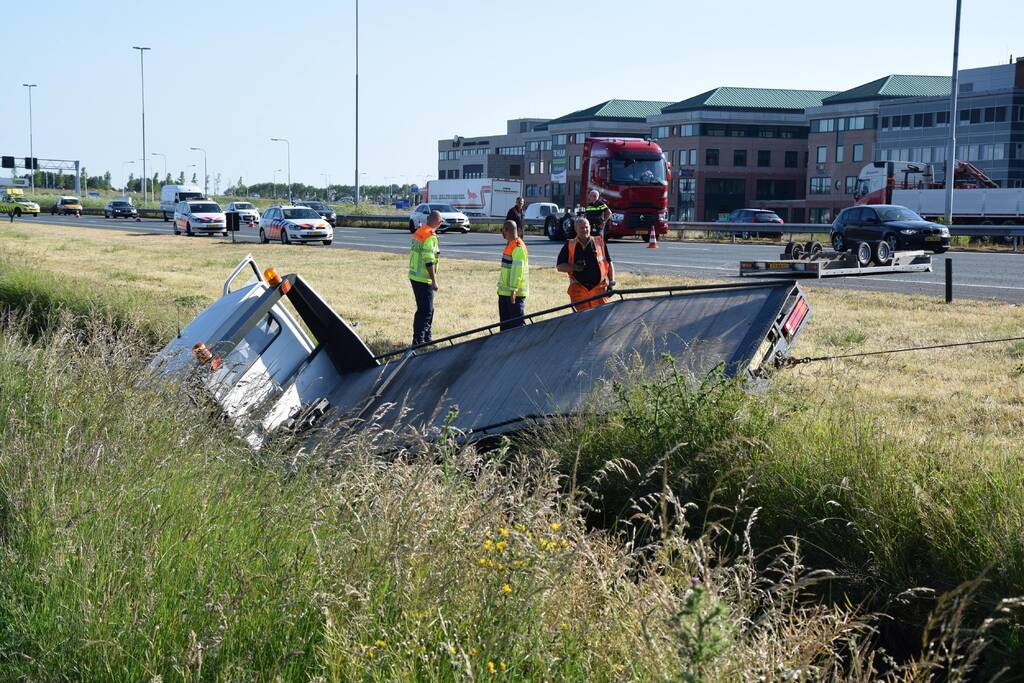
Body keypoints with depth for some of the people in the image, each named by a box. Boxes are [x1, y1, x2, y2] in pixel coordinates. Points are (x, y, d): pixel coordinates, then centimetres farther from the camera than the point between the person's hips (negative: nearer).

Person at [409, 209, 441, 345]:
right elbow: (429, 261, -23)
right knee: (425, 311, -6)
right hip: (424, 279, -10)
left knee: (428, 309, 18)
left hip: (414, 276, 10)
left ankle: (427, 338, 26)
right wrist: (434, 280, -19)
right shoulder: (430, 237, -19)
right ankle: (418, 341, -6)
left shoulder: (418, 232, 11)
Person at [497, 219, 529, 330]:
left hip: (515, 293, -10)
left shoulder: (518, 247, -17)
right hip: (505, 292, 10)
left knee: (517, 322, -7)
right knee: (505, 322, 15)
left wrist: (513, 290, -25)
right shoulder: (510, 245, 15)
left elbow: (518, 270, -22)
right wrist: (501, 284, 23)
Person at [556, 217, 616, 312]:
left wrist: (611, 282, 3)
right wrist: (574, 267, -13)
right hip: (579, 289, 0)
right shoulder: (569, 246, 9)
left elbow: (609, 263, 13)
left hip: (599, 287, 0)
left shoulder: (599, 242, 10)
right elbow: (560, 266, 5)